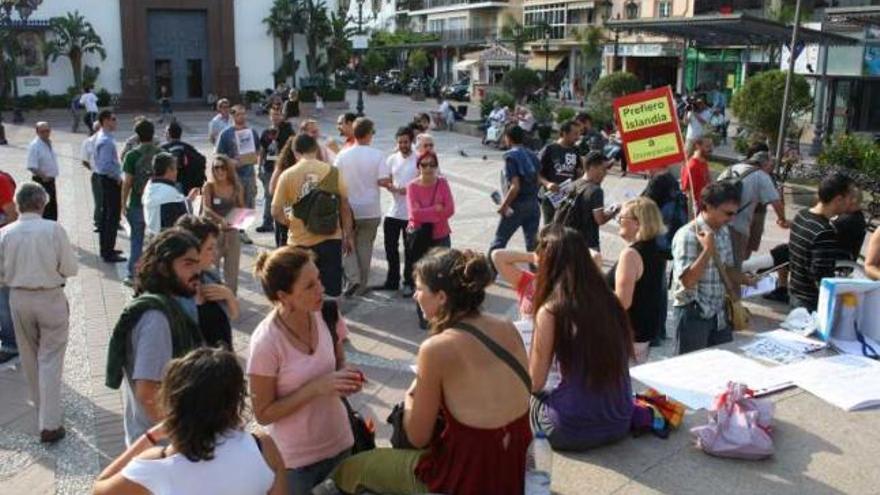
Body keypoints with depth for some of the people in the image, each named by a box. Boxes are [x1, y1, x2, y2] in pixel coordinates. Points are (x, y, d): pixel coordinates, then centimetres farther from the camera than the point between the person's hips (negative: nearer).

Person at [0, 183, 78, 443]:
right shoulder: (54, 229, -15)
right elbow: (70, 268, -11)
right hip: (50, 298, -3)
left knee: (29, 358, 20)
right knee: (50, 360, 2)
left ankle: (41, 407, 40)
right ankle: (49, 424, 0)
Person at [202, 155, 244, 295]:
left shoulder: (237, 188, 4)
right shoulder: (209, 187, -4)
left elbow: (242, 210, 13)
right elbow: (206, 208, -17)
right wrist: (220, 219, -34)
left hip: (232, 232, 3)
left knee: (232, 272, 10)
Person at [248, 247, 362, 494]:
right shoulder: (266, 343, -25)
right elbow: (263, 414, -17)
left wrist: (346, 376, -16)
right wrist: (316, 388, -26)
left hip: (339, 442, 5)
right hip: (296, 458, -5)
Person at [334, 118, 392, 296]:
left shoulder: (343, 155, -6)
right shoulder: (377, 155, -10)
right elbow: (384, 181, -15)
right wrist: (389, 182, 6)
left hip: (348, 209, 0)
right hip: (370, 210, 0)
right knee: (365, 245, 12)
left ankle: (352, 278, -2)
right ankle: (362, 284, 17)